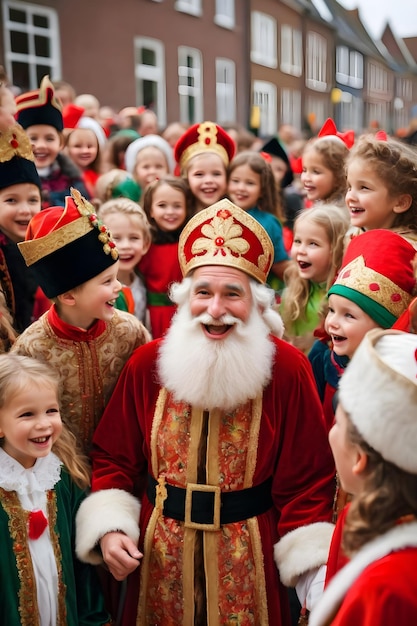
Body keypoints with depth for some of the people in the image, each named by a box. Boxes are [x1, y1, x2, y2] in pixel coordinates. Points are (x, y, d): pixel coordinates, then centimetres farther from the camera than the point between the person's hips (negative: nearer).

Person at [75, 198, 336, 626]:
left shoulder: (287, 370, -13)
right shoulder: (147, 364, -6)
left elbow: (307, 483, -9)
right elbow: (113, 459, 3)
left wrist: (311, 572, -12)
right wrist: (109, 530, -10)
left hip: (247, 567, -2)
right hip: (160, 565, 2)